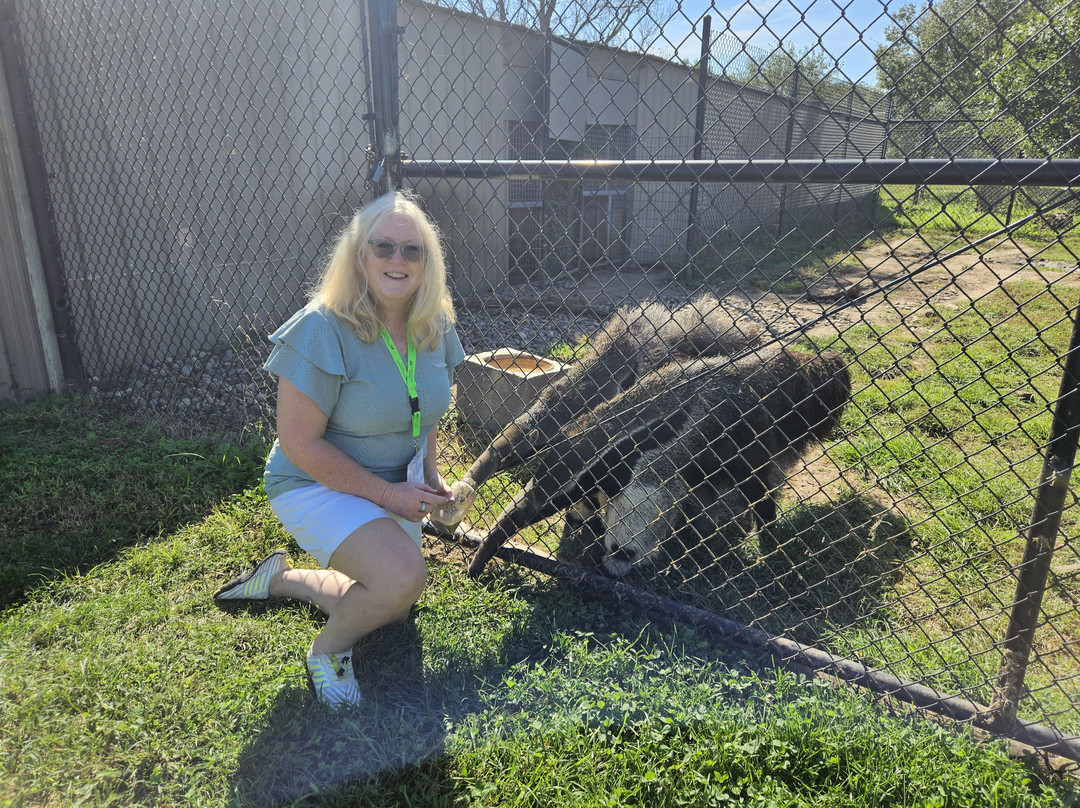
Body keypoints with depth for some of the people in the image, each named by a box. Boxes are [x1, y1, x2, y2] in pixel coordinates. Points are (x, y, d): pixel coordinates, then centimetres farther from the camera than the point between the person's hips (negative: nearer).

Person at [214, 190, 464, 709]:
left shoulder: (435, 328, -6)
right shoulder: (322, 331, -26)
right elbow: (300, 443, -25)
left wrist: (430, 473, -4)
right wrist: (387, 494, -24)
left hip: (397, 486, 7)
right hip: (320, 485, -7)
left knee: (391, 611, 20)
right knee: (403, 576, -32)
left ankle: (280, 578, 39)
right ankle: (327, 650, 1)